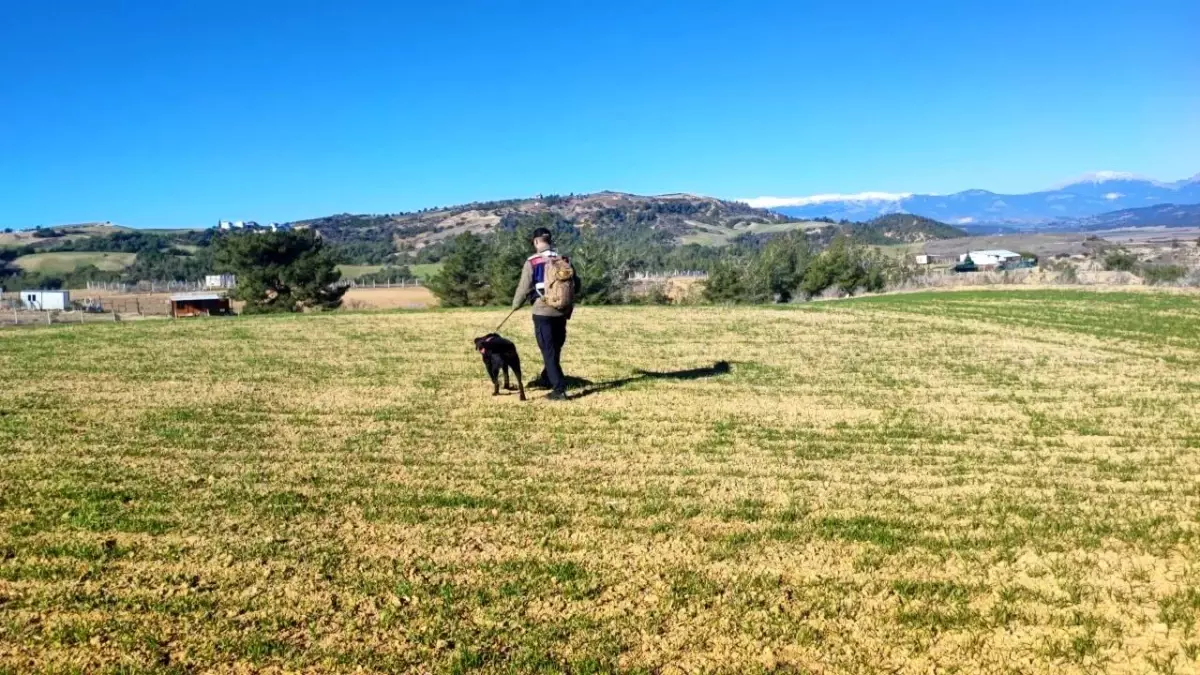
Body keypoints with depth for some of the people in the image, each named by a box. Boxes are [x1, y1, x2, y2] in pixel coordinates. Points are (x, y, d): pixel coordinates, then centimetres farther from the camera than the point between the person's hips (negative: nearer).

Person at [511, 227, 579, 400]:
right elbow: (576, 284, 8)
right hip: (562, 312, 5)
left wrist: (515, 304, 8)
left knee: (548, 351, -1)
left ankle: (559, 389, -7)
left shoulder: (533, 262, -8)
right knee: (555, 349, 18)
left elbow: (524, 287, -8)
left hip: (543, 312, -5)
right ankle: (546, 380, 37)